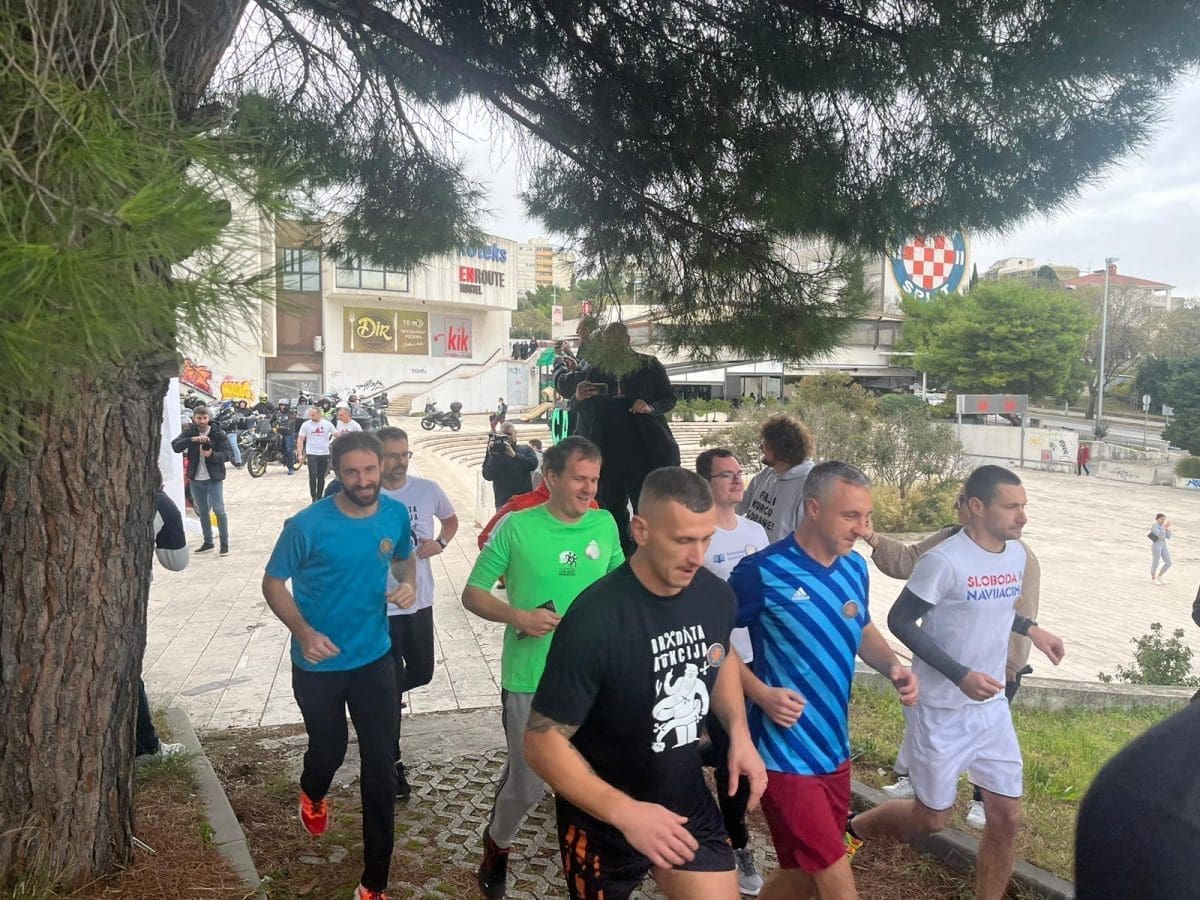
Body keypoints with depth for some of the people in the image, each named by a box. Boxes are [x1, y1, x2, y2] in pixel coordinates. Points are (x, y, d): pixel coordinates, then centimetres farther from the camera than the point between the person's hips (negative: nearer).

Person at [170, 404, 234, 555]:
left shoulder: (218, 433, -6)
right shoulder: (189, 432, 1)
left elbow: (229, 454, -10)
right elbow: (175, 446, -13)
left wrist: (212, 454, -27)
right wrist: (192, 439, -28)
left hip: (214, 478, -4)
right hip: (195, 479, 4)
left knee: (219, 511, -6)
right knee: (202, 512, 14)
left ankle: (224, 544, 3)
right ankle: (208, 542, 25)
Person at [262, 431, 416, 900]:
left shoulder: (396, 514, -9)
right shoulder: (307, 525, -20)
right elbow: (273, 583, -9)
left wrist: (409, 583, -11)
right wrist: (304, 632, -24)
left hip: (375, 659, 2)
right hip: (318, 665, -2)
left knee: (381, 765, 3)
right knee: (329, 750, 20)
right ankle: (312, 795, 60)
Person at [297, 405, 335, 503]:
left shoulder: (327, 424, 0)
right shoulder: (306, 425, -2)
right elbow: (300, 440, 0)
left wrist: (329, 442, -2)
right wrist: (300, 454, -6)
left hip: (324, 454, 2)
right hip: (311, 454, -2)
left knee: (321, 477, 7)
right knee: (313, 476, -9)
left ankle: (319, 497, 18)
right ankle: (314, 497, -1)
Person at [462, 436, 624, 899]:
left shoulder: (605, 525, -1)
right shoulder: (517, 527, -11)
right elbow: (473, 593, -5)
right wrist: (517, 616, -21)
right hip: (529, 679, -3)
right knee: (527, 783, 9)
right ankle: (497, 844, 40)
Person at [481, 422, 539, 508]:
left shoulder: (525, 450, 11)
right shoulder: (494, 452, 9)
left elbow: (533, 464, -10)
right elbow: (488, 476, -2)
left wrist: (514, 455, -19)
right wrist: (493, 456, -14)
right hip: (503, 503, 0)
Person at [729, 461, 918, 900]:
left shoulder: (856, 568, 2)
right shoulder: (763, 572, -19)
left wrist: (894, 668, -1)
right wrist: (761, 693, -21)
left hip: (835, 750, 7)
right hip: (786, 756, -7)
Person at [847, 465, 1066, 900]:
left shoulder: (1016, 555, 1)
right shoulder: (944, 561, -23)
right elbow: (900, 621, -19)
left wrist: (1030, 628, 5)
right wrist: (959, 675, -25)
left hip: (993, 707, 7)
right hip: (941, 711, -6)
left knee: (1007, 817, 9)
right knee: (932, 817, 8)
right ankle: (852, 828, 34)